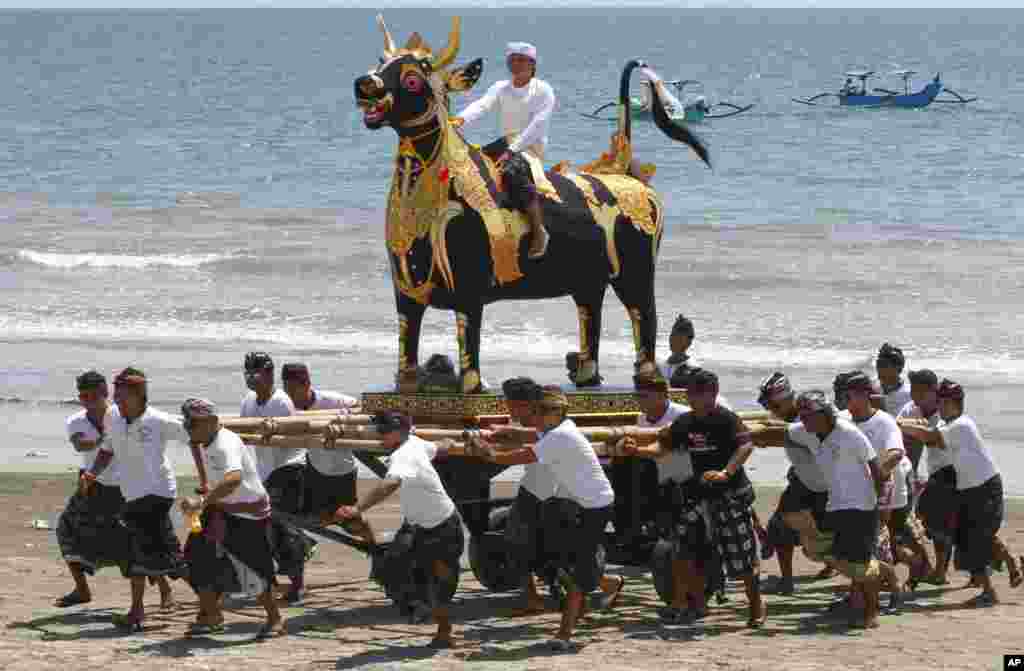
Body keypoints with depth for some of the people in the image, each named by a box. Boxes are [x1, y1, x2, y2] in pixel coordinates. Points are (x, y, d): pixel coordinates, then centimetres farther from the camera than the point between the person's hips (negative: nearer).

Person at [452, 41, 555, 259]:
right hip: (507, 143, 7)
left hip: (532, 147, -7)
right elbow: (482, 105, -6)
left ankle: (538, 231, -32)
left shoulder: (543, 90, -4)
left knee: (511, 171, -36)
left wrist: (512, 150, -24)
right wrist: (461, 119, -28)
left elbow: (537, 124, -14)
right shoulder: (501, 88, 12)